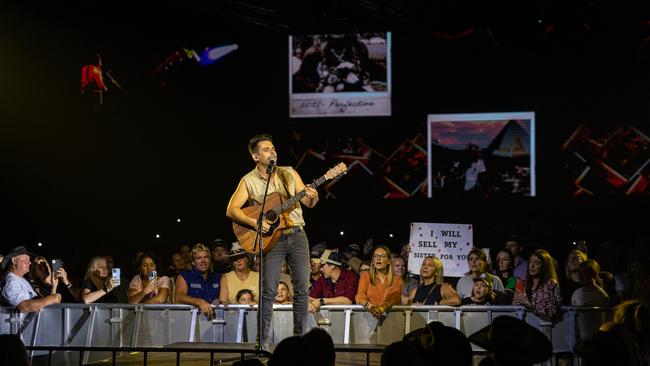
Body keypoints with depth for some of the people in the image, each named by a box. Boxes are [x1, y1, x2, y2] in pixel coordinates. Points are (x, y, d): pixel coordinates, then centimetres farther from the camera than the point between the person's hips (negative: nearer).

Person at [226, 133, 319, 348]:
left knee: (302, 288, 0)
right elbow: (231, 210, -7)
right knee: (269, 290, -9)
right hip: (272, 238, -3)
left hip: (297, 235, 3)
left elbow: (308, 203, 11)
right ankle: (263, 342, -3)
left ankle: (300, 337, 8)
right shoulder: (249, 181, 0)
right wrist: (254, 222, -21)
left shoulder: (289, 173, 10)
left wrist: (313, 197, -13)